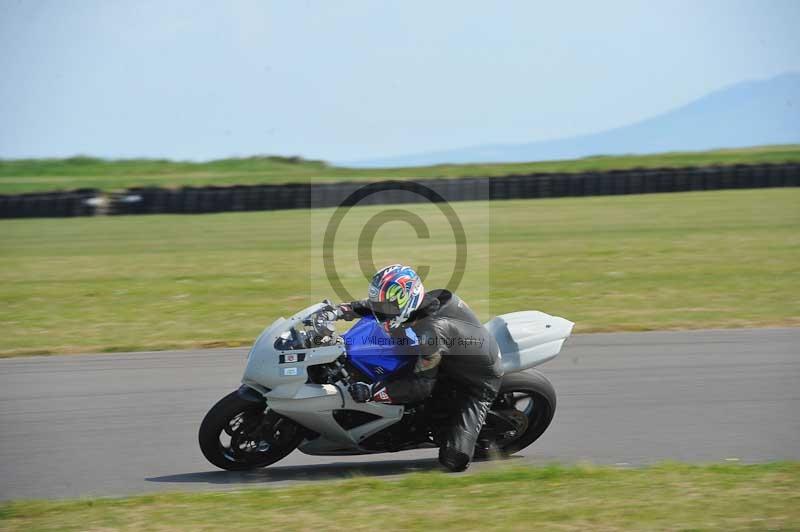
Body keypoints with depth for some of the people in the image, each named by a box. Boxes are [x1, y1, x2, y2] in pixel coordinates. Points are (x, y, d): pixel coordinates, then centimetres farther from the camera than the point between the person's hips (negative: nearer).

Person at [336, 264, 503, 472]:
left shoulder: (431, 330, -37)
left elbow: (421, 384, -32)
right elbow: (375, 304, 10)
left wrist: (372, 392, -32)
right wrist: (343, 310, -3)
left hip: (478, 383, -9)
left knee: (454, 459, -23)